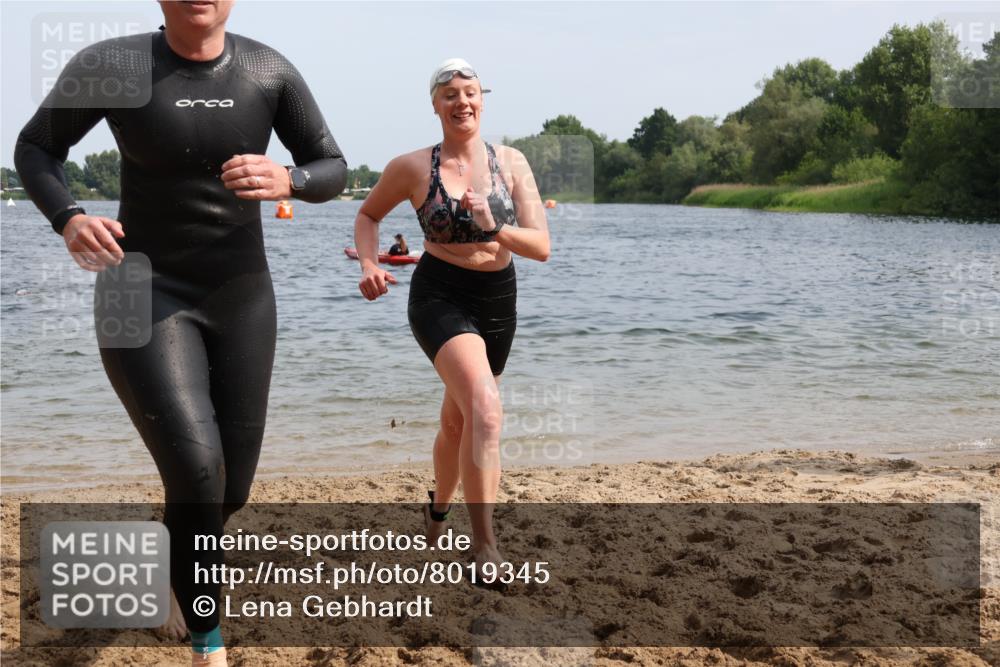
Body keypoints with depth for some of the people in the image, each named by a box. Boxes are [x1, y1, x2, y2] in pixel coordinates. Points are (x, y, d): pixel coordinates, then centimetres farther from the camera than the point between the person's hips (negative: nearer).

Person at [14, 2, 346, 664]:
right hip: (146, 293, -3)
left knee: (232, 486, 9)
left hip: (243, 295, 4)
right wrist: (69, 220, -19)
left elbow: (333, 169, 2)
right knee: (195, 470, -21)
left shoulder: (270, 71, -5)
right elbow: (36, 147, 1)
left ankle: (186, 584, 46)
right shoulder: (110, 65, -12)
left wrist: (287, 181, -22)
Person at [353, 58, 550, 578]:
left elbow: (541, 247, -7)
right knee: (486, 408, -27)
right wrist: (369, 265, -8)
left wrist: (494, 227, -24)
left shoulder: (511, 163, -2)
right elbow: (368, 215, 10)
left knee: (457, 421, 20)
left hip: (498, 300, 4)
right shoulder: (412, 167, -7)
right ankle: (484, 547, -24)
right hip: (440, 296, -4)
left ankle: (438, 509, 48)